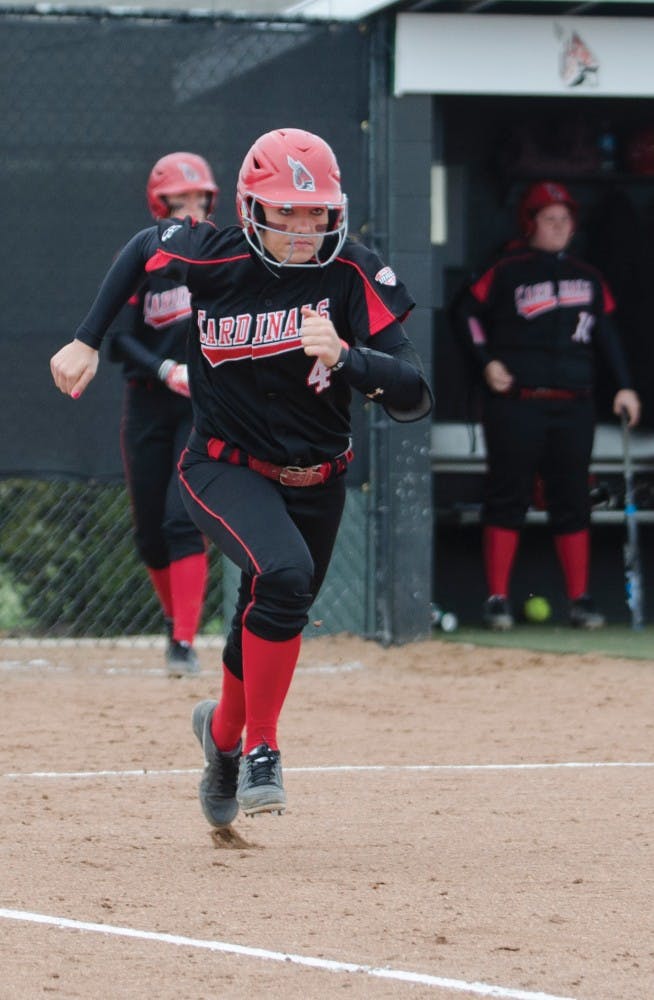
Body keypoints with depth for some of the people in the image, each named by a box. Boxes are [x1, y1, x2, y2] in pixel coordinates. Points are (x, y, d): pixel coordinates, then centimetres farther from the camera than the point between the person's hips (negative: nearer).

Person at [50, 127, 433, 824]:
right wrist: (86, 341, 6)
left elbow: (413, 397, -22)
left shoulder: (354, 275, -17)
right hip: (225, 471, -2)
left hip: (316, 486, 2)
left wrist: (344, 356, -39)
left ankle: (224, 731, 50)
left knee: (269, 622, 16)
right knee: (284, 572, -31)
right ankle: (260, 750, -17)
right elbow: (142, 248, 9)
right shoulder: (212, 257, -15)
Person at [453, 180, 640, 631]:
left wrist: (624, 386, 8)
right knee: (508, 497, -3)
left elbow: (606, 330, 16)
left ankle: (580, 599, 10)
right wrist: (486, 362, -6)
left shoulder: (588, 276, 14)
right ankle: (498, 598, -1)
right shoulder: (508, 272, 1)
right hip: (516, 404, -4)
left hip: (573, 406, 4)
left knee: (573, 502, 5)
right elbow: (468, 310, 4)